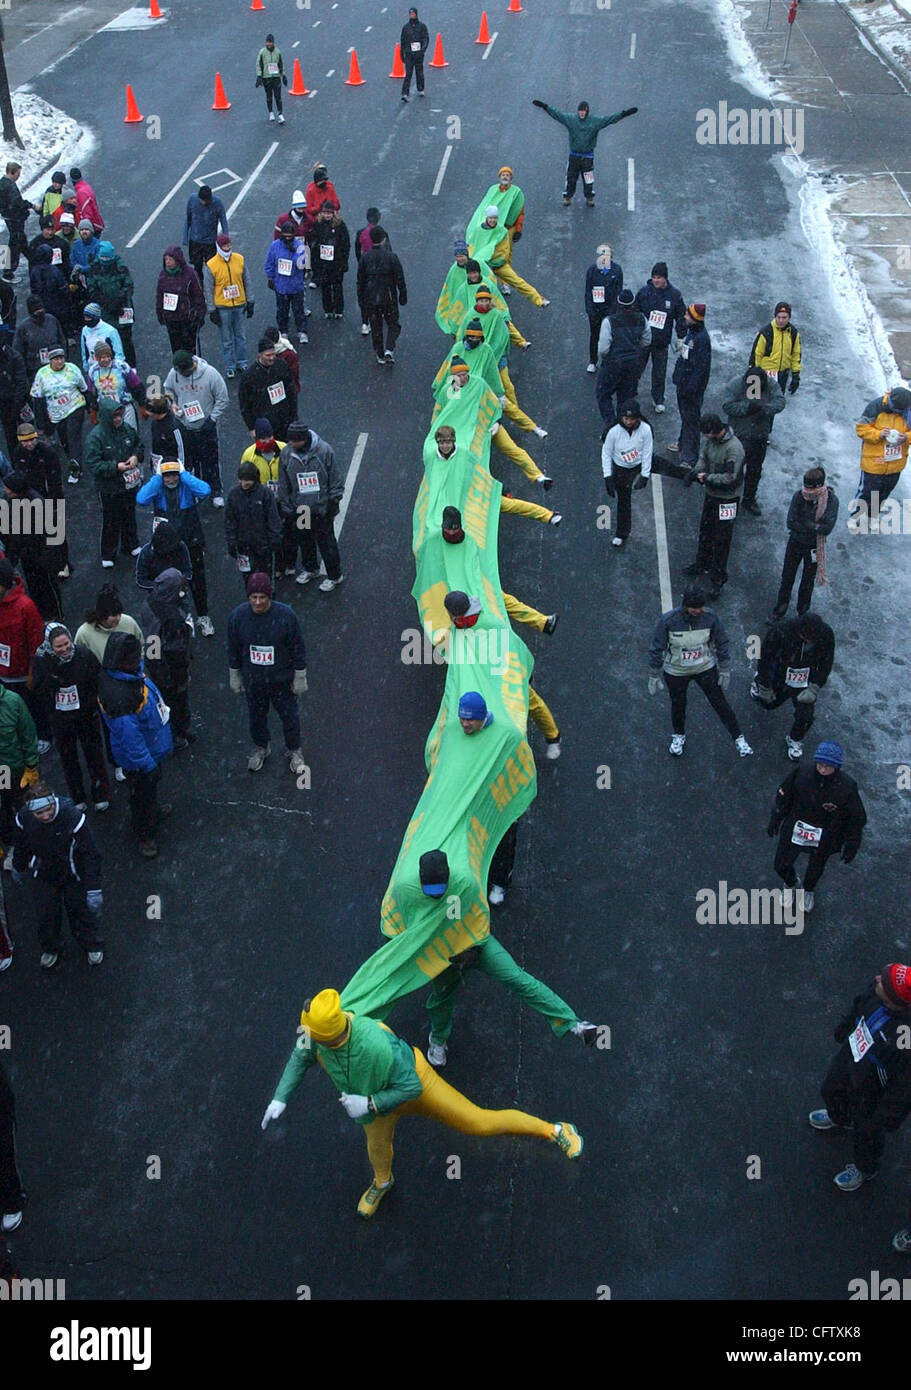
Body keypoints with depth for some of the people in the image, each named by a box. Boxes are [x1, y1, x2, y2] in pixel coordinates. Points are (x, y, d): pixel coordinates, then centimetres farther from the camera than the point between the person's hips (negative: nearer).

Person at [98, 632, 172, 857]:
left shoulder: (132, 671, -13)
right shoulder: (118, 695, -41)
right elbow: (130, 737, -33)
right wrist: (148, 766, -22)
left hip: (153, 749, 8)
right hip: (138, 757, -8)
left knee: (149, 790, 34)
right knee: (143, 794, 17)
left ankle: (152, 812, 61)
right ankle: (145, 835, 41)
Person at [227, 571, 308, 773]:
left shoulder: (285, 615, -22)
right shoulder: (238, 616, -16)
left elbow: (298, 648, -11)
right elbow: (234, 649, -1)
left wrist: (300, 677, -5)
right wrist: (234, 676, 6)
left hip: (282, 680, -2)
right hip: (253, 680, 2)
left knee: (289, 716, 15)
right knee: (256, 716, 21)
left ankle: (294, 751, 41)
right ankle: (261, 747, 49)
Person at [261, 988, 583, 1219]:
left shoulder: (375, 1044, -49)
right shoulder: (317, 1027, -32)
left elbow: (411, 1088, -34)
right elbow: (302, 1056, -7)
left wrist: (368, 1105, -41)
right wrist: (280, 1099, -15)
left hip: (415, 1081, -5)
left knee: (480, 1122, 0)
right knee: (378, 1144, 26)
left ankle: (554, 1130, 20)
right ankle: (382, 1182, 64)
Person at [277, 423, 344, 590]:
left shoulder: (324, 450, -16)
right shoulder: (286, 453, -9)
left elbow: (335, 479, -6)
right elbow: (283, 484, 2)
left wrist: (334, 501, -5)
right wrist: (286, 508, 4)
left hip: (322, 508, -3)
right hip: (298, 509, 3)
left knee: (326, 543, 8)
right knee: (304, 541, 20)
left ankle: (334, 576, 26)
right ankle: (310, 569, 43)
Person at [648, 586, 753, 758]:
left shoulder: (710, 616, -21)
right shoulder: (668, 620, -26)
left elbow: (722, 644, -6)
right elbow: (657, 649, -14)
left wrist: (725, 671, 0)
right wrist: (654, 677, -8)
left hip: (706, 668, 0)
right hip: (676, 672, 0)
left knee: (720, 703, 9)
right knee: (678, 705, 21)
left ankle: (738, 738, 28)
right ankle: (679, 735, 50)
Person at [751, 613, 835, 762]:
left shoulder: (826, 634, -26)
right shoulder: (779, 632, -34)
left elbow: (826, 664, -10)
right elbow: (765, 659, -18)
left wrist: (814, 689, -16)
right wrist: (765, 687, -10)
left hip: (805, 682, 1)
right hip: (779, 679, -1)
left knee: (805, 716, -6)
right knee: (768, 703, 24)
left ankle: (795, 741, 28)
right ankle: (758, 680, 58)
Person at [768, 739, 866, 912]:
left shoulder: (847, 787, -29)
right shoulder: (802, 772, -25)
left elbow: (856, 819, -13)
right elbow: (784, 795, -6)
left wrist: (851, 845, -7)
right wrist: (775, 819, 3)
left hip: (824, 839, -1)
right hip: (794, 831, 1)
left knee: (816, 868, 26)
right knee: (781, 866, 17)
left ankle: (808, 890, 62)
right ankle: (790, 883, 54)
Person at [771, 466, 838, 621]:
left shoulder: (831, 500, -21)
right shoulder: (799, 495, -18)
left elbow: (827, 528, -25)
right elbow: (790, 523, -21)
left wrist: (804, 523, -23)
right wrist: (815, 527, -22)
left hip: (814, 548, -1)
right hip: (795, 543, 1)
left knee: (808, 582, 16)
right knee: (786, 579, 14)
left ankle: (802, 614, 37)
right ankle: (779, 612, 32)